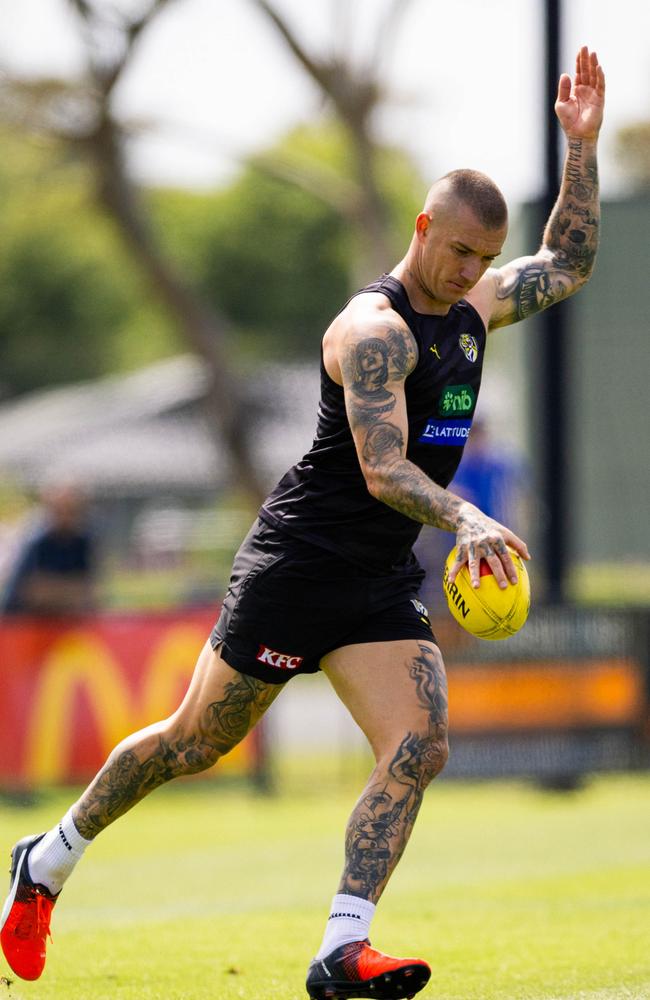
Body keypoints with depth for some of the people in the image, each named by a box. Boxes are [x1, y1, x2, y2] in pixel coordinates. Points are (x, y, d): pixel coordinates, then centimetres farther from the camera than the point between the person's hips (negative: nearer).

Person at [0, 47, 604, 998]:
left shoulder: (469, 309, 9)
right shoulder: (373, 328, -17)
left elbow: (568, 264, 24)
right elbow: (382, 467, -28)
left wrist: (582, 146, 11)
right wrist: (466, 519, -46)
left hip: (383, 581, 7)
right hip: (301, 556, -7)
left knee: (420, 747, -14)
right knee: (196, 743, 3)